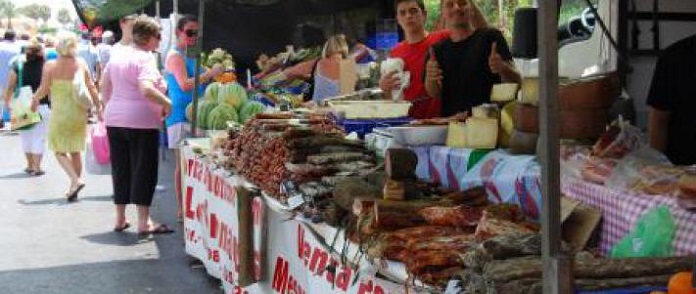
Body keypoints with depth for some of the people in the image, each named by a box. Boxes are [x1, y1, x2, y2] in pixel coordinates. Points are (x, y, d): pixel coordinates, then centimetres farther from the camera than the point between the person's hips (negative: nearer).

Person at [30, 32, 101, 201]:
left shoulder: (50, 66, -9)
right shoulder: (81, 64, -1)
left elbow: (43, 89, -8)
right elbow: (92, 88, 0)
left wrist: (35, 99, 12)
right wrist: (98, 107, 9)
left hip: (60, 113, -4)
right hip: (79, 113, 4)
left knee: (59, 150, 5)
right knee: (75, 151, 13)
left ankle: (76, 180, -16)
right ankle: (73, 190, 17)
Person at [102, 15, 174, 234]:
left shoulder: (117, 55, 11)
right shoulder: (145, 59, -12)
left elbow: (105, 85, 17)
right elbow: (146, 89, -26)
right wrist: (166, 102, -13)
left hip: (114, 120, 7)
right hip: (141, 121, -7)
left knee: (120, 170, 14)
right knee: (143, 171, 0)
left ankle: (120, 220, 20)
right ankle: (144, 222, 1)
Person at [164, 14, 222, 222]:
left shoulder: (190, 56, 19)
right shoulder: (175, 56, -8)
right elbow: (184, 85, -20)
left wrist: (213, 77, 6)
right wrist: (210, 74, -20)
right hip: (181, 116, -8)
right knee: (183, 163, -5)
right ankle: (182, 210, -1)